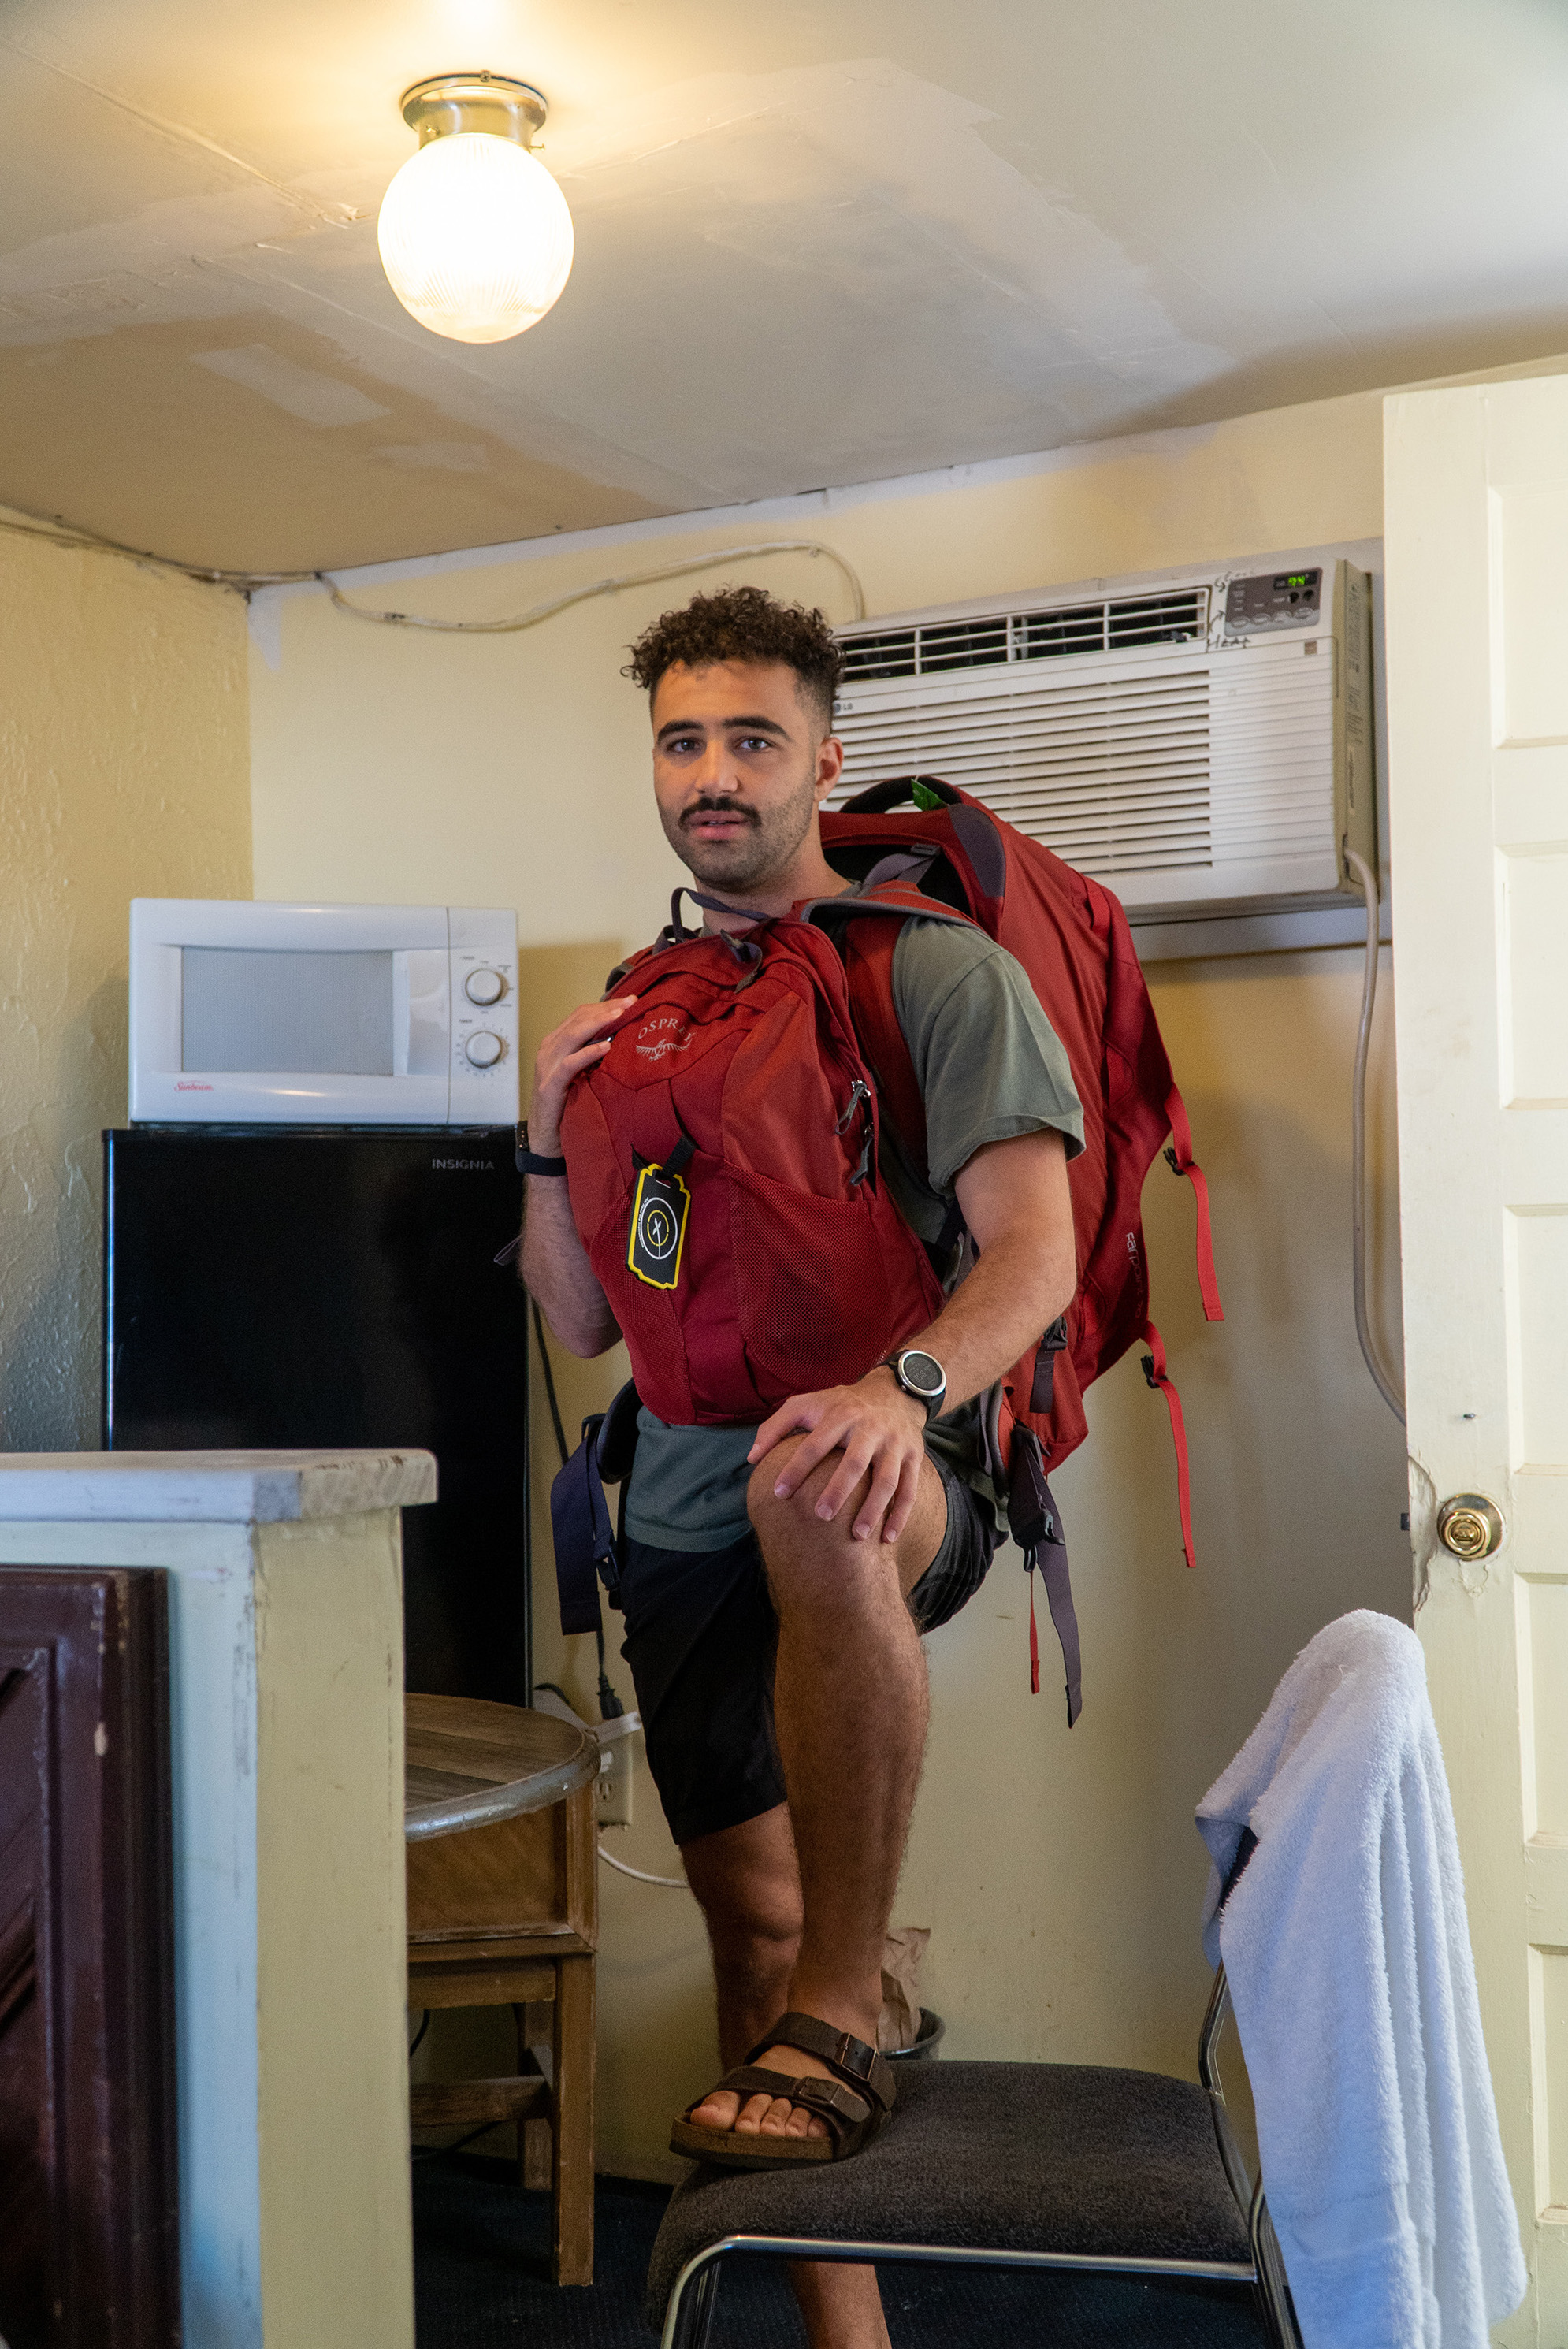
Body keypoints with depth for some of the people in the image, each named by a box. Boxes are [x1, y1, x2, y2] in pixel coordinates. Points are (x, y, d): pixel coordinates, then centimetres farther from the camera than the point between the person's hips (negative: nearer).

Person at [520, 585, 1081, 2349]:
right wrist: (554, 1139, -1)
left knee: (809, 1495, -41)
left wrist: (904, 1388, -33)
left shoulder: (938, 971, -2)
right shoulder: (643, 1012, 15)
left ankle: (843, 2009, -27)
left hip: (891, 1482, -6)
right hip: (689, 1527, 6)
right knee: (749, 1919, 7)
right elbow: (584, 1324, 16)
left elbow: (1035, 1253, -14)